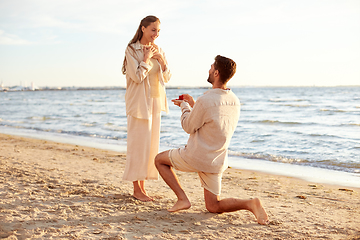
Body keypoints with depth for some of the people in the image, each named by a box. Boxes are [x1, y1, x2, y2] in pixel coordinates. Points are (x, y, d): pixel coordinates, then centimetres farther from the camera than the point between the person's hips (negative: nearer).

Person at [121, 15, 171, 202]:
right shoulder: (132, 50, -7)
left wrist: (162, 60, -4)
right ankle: (137, 188, 2)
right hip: (139, 102, -7)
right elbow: (137, 76, -16)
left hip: (155, 102, 7)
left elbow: (166, 78, 10)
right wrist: (147, 58, -13)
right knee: (138, 144, -6)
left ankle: (142, 186, 16)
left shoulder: (158, 50, 11)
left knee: (150, 143, 8)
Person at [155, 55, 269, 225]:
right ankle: (251, 204, -9)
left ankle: (182, 199, 4)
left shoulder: (205, 100, -24)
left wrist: (185, 107, 9)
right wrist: (192, 104, 18)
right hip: (217, 162, 7)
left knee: (160, 160, 18)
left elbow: (189, 127, -9)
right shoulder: (235, 101, 2)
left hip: (197, 158, -7)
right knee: (213, 207, 16)